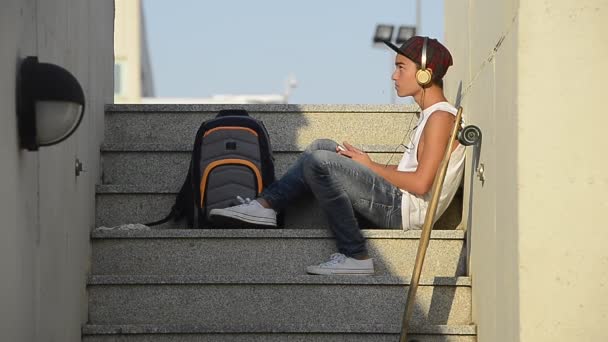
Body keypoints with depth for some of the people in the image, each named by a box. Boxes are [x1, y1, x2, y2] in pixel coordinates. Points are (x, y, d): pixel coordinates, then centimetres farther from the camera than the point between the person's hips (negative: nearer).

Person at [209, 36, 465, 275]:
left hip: (406, 210, -10)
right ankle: (266, 205, 3)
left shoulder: (440, 116, -12)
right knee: (322, 147, 14)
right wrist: (362, 163, 6)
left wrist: (371, 166, -8)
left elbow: (421, 183, -20)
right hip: (398, 205, 10)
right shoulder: (429, 115, 20)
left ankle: (355, 256, -18)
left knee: (320, 162, -21)